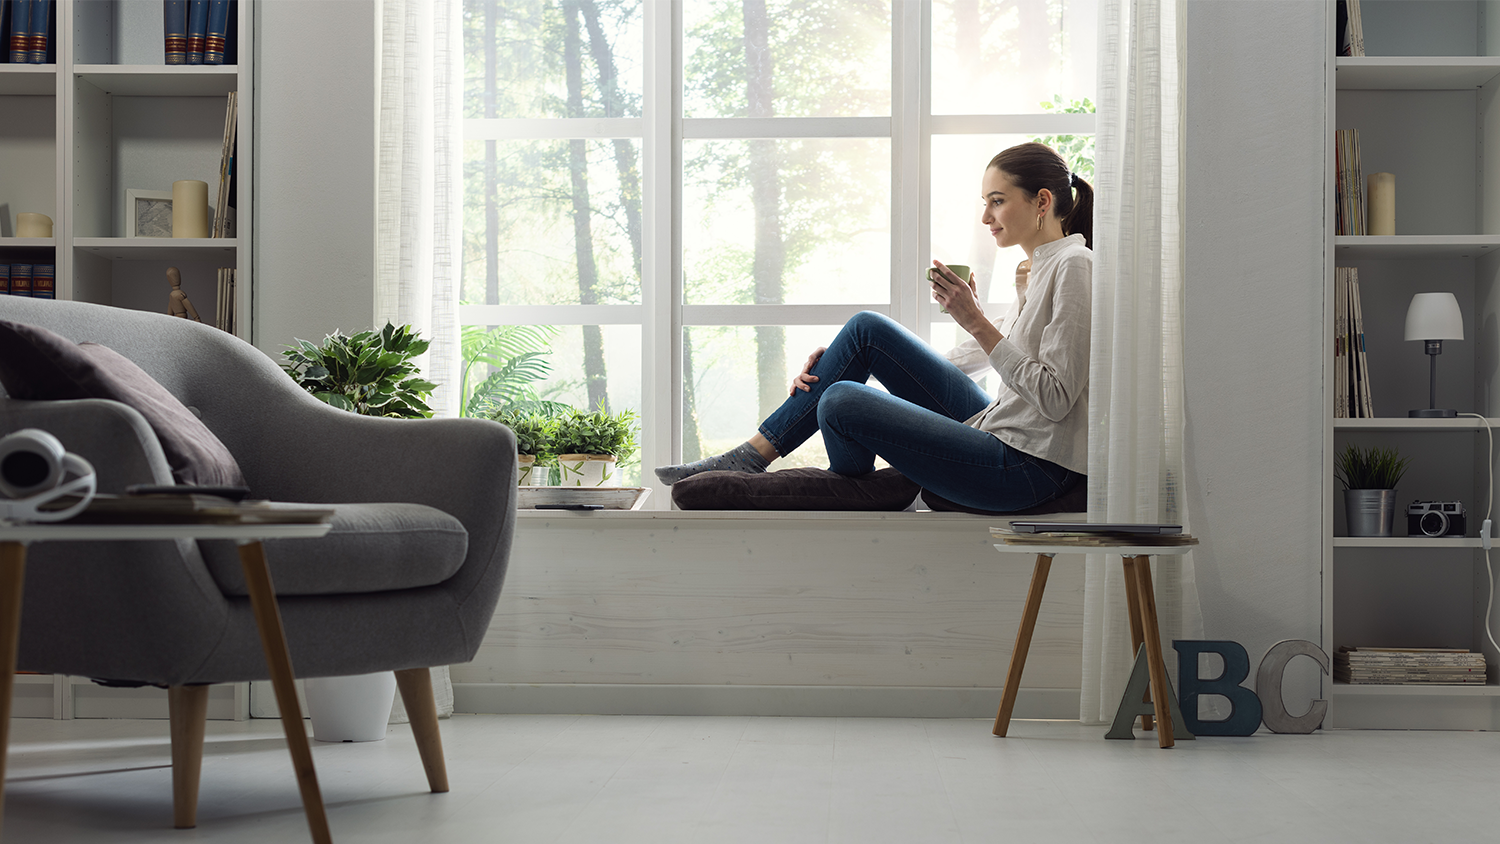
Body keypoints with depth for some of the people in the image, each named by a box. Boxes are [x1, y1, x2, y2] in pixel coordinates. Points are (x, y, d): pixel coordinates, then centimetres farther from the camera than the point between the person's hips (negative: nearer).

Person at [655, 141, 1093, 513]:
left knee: (841, 401, -16)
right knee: (867, 328, 3)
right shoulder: (1033, 269, 18)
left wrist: (977, 323, -19)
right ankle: (758, 450, 6)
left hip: (1031, 469, -9)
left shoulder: (1073, 266, -12)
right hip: (1000, 433, 9)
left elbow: (1055, 398, -19)